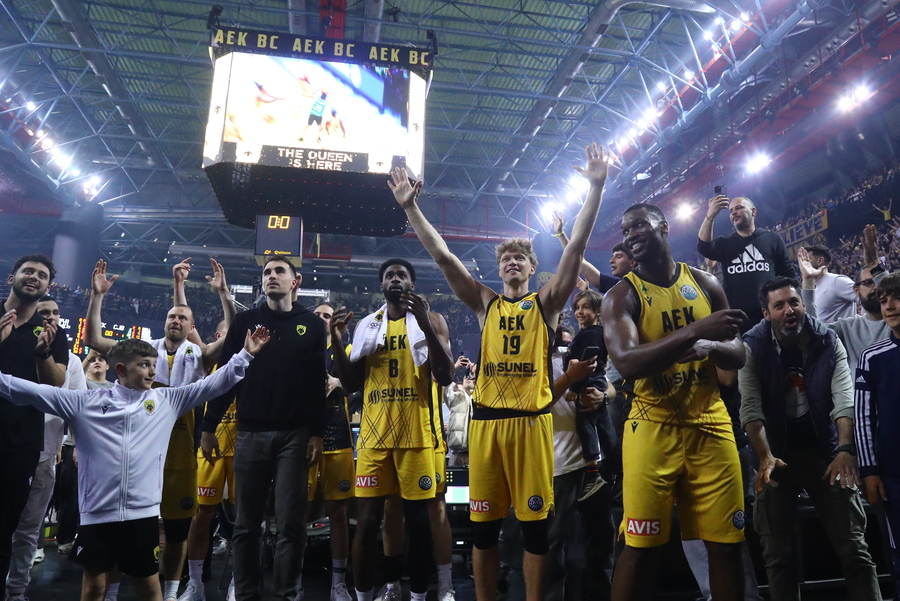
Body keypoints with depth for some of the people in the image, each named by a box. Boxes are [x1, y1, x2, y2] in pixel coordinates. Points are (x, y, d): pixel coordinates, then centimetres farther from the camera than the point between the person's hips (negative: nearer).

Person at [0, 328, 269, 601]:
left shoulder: (167, 400, 4)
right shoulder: (86, 402, 1)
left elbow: (213, 384, 3)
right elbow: (35, 391, 1)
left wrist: (244, 355, -2)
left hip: (143, 512, 1)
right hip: (96, 513, -1)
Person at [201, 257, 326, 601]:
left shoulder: (312, 325, 6)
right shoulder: (245, 322, 9)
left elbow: (318, 382, 3)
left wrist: (317, 433, -4)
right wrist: (208, 427, 4)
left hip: (294, 435, -1)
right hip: (250, 433, 1)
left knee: (290, 523, 0)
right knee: (246, 523, 8)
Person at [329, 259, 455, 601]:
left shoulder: (431, 321, 3)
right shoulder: (366, 325, 12)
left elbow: (446, 377, -10)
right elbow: (351, 384, 11)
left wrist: (425, 324, -20)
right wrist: (337, 342, -3)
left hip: (417, 433, -3)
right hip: (374, 434, 3)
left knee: (422, 517, 5)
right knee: (367, 520, 6)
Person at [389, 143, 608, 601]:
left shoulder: (546, 302, 8)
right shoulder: (486, 304, 12)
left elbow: (576, 246, -1)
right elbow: (442, 256, 7)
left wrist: (596, 188, -7)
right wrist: (410, 206, 2)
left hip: (531, 418, -2)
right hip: (486, 418, 2)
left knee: (535, 522, 5)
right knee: (483, 524, 9)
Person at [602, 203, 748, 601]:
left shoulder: (705, 283, 9)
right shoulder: (621, 296, -4)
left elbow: (737, 355, 9)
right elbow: (626, 363, -21)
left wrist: (709, 348, -14)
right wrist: (695, 331, -29)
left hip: (711, 425, 4)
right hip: (654, 429, -3)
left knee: (727, 544, 8)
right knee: (640, 547, -1)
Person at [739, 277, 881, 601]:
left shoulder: (828, 341, -4)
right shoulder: (753, 347, -9)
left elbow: (844, 399, -13)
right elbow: (750, 408, -15)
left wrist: (845, 449, -27)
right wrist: (765, 456, -28)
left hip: (825, 449, 1)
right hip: (778, 452, -1)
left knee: (853, 547, 3)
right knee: (778, 553, 6)